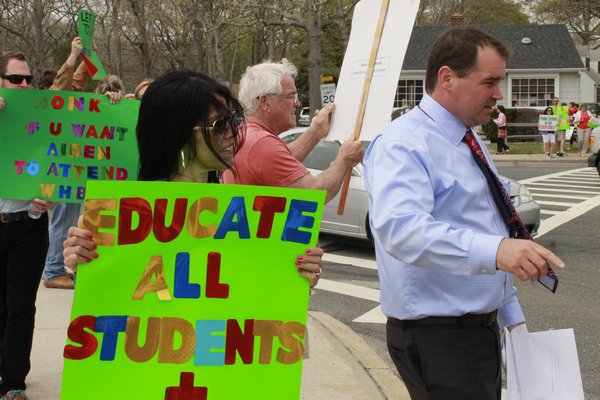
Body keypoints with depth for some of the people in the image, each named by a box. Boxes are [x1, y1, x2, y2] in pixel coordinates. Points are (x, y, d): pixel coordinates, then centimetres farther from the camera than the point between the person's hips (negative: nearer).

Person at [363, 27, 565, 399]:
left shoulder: (473, 142, 13)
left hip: (485, 328, 9)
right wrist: (494, 250, -48)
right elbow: (400, 228, -36)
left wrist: (514, 318, 21)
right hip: (435, 338, -9)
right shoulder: (404, 145, -17)